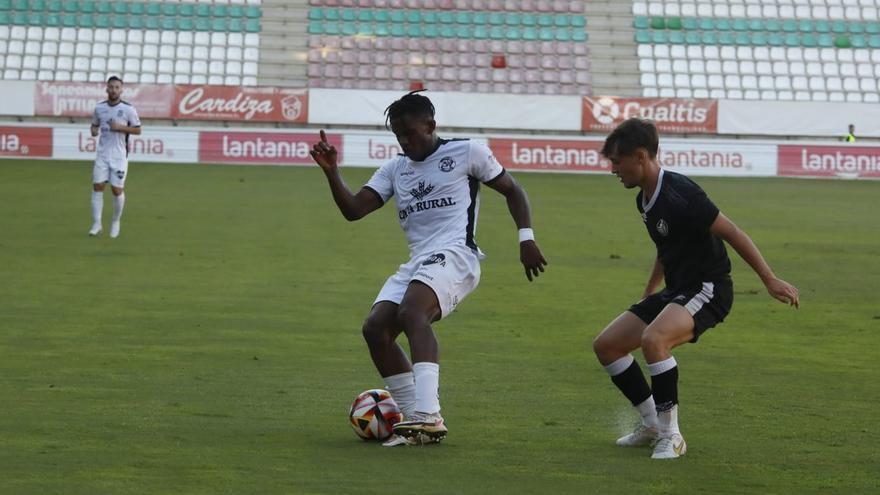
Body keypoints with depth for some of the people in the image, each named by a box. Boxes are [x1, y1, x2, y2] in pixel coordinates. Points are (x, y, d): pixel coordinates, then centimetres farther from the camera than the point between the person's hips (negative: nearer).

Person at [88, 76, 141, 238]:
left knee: (117, 190, -1)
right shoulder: (99, 108, 6)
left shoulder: (128, 109, -4)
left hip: (119, 156, -3)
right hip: (102, 154, 3)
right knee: (97, 186, -5)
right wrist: (94, 131, -4)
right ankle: (97, 223, 2)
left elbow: (137, 129, -1)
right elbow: (94, 125, 19)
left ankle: (116, 223, 18)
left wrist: (120, 128, -15)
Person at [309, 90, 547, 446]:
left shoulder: (466, 153, 7)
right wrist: (331, 172, -2)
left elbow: (512, 191, 12)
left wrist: (526, 238, 1)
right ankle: (417, 420, -7)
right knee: (375, 328, -12)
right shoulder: (394, 169, 21)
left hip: (454, 255, -7)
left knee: (411, 312, -33)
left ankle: (428, 416, -46)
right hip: (417, 262, 7)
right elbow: (353, 210, 13)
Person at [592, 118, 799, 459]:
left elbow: (732, 234, -19)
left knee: (653, 339, -35)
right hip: (676, 291, 10)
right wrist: (650, 290, 37)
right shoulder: (645, 199, 9)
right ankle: (652, 424, 17)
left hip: (707, 290, -10)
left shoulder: (679, 195, -21)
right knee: (606, 345, 4)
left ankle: (670, 435, -22)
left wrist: (770, 280, -19)